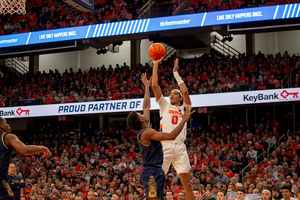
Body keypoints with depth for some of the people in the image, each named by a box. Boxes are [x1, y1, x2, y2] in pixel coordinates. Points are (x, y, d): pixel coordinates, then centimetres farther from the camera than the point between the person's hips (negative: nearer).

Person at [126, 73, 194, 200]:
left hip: (155, 171, 11)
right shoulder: (146, 132, -15)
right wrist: (184, 120, -17)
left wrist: (147, 87, 30)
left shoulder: (145, 131, 13)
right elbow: (171, 136, -21)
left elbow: (146, 106, 24)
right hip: (152, 172, -11)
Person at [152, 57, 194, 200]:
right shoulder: (165, 105, 18)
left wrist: (176, 73, 7)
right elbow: (155, 86, 10)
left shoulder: (184, 108, 17)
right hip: (164, 146, -1)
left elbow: (185, 91, 0)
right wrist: (155, 65, 10)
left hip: (180, 147, 1)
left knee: (187, 184, 1)